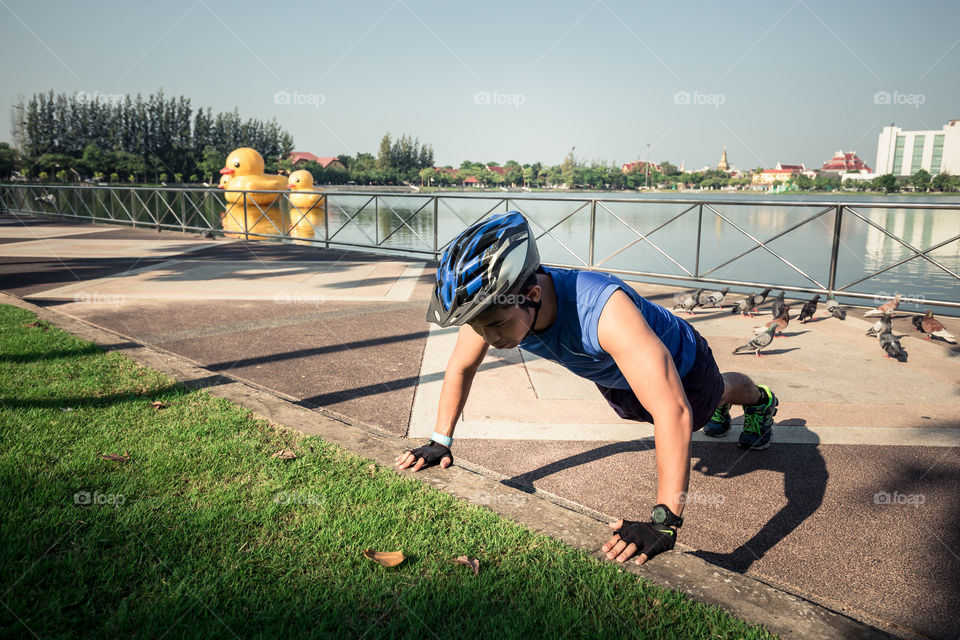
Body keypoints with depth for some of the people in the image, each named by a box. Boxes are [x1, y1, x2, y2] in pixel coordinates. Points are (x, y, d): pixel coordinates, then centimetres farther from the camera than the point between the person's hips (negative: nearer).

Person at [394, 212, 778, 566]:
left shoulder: (604, 310, -54)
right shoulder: (493, 304, -35)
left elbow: (672, 411, -57)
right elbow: (460, 368, -15)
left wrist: (664, 522, -59)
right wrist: (440, 442, -16)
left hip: (676, 364, -5)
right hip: (612, 377, 5)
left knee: (714, 392, 30)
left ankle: (760, 400, 67)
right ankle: (718, 410, 69)